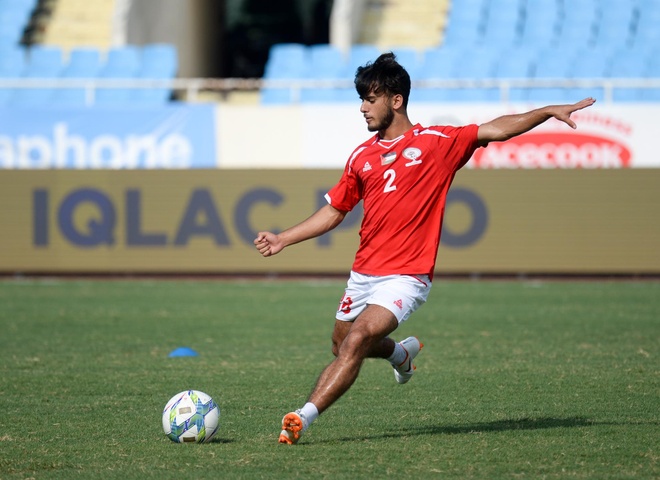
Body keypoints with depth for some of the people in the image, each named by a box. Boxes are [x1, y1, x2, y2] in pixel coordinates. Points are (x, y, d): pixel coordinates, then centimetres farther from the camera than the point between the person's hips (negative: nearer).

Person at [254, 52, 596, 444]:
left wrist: (549, 112, -12)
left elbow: (497, 130, -3)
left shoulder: (437, 143, -2)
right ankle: (403, 353, 48)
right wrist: (283, 239, 13)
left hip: (406, 276, -6)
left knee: (356, 341, -22)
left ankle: (304, 417, -27)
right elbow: (334, 211, 19)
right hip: (364, 273, 6)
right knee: (343, 347, 18)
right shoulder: (362, 157, 10)